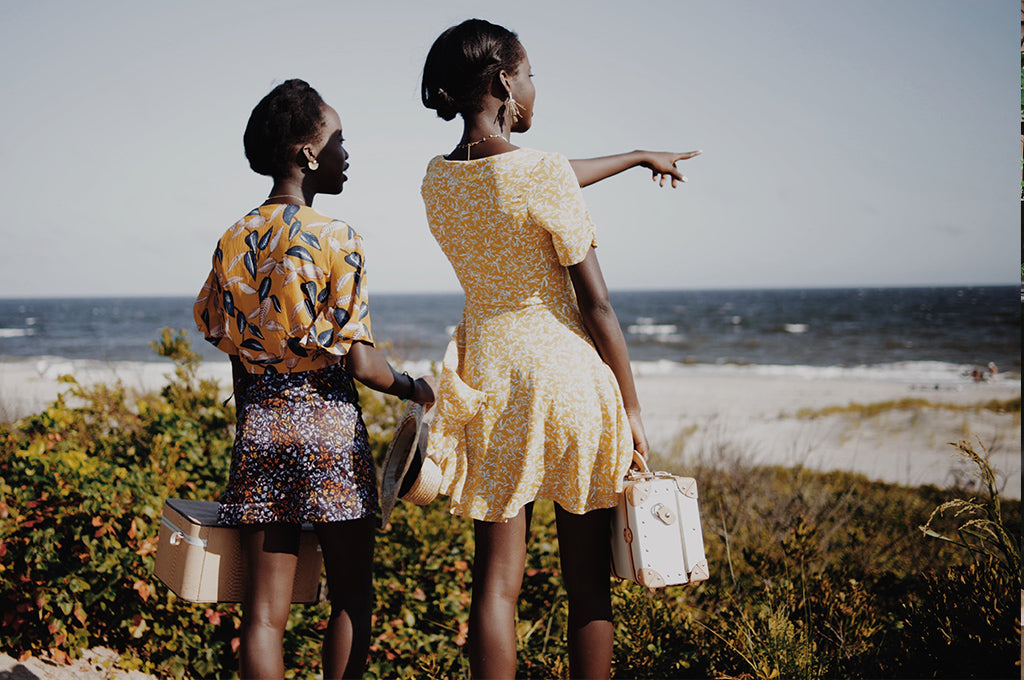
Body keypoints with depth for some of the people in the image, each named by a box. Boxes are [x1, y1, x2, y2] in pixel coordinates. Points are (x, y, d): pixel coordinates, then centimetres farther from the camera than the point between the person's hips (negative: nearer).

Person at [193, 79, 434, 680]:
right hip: (330, 430, -4)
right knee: (352, 598, 12)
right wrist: (413, 388, 5)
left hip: (260, 430, 5)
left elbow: (222, 338, 9)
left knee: (265, 611, 7)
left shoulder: (234, 241, 6)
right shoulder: (338, 240, -10)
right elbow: (360, 363, -13)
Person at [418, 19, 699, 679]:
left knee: (497, 580, 8)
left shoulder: (438, 180, 4)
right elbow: (595, 305, -13)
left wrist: (637, 157, 34)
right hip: (566, 376, -5)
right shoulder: (542, 172, -15)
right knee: (588, 582, 9)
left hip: (488, 374, 5)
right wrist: (632, 407, -3)